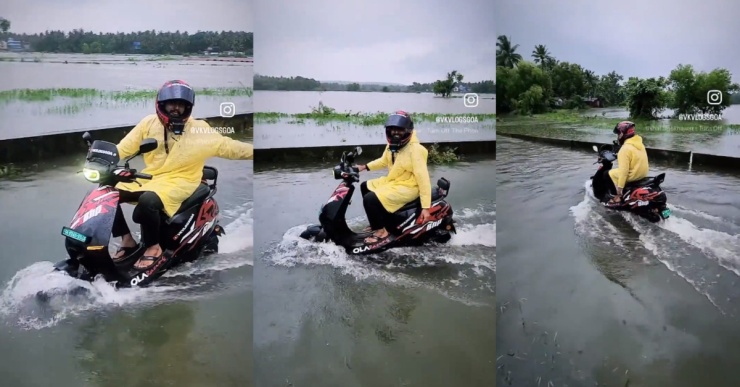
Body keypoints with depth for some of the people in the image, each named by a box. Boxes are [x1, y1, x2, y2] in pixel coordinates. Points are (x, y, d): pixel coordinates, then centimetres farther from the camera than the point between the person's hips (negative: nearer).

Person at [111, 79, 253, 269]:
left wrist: (255, 151, -12)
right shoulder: (149, 122, 6)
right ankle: (127, 240, 8)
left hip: (179, 181, -5)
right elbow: (124, 147, 9)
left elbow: (227, 146, -4)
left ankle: (153, 247, -9)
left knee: (147, 201, -34)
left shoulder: (198, 129, -4)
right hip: (149, 177, 6)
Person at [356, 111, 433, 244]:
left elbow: (423, 177, -27)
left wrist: (426, 206, -29)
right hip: (392, 181, 10)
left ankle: (381, 231, -5)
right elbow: (384, 160, 23)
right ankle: (378, 222, 26)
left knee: (370, 199, -23)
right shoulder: (392, 144, 2)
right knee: (365, 187, 21)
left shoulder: (415, 149, -25)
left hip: (408, 187, -10)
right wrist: (365, 167, 13)